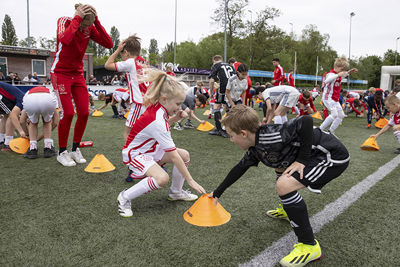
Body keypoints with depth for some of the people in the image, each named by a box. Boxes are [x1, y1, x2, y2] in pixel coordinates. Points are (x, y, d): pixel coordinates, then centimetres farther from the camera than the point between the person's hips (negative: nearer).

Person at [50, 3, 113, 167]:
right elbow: (64, 39, -38)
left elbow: (109, 44, -16)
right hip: (60, 73, -5)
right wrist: (77, 18, -31)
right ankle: (62, 152, 6)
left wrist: (96, 22, -18)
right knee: (68, 112, -12)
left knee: (84, 112, -3)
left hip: (78, 74, 5)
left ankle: (75, 149, 15)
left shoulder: (90, 28, -3)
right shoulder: (64, 21, -15)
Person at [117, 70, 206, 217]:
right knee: (162, 178, -32)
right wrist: (191, 181, -25)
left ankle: (175, 192, 18)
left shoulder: (157, 107, -9)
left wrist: (175, 118, -6)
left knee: (185, 155, -1)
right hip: (134, 154, -9)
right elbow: (173, 156, -31)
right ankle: (125, 197, -11)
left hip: (151, 149, 9)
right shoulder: (157, 121, -34)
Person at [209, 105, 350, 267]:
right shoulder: (254, 150, 4)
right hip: (317, 156, 10)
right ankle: (287, 210, 44)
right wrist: (217, 193, 25)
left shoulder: (269, 137, -27)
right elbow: (239, 169, 17)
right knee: (280, 167, 26)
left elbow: (306, 121, -29)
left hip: (334, 155, -10)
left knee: (284, 185, -23)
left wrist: (302, 159, -24)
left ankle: (309, 245, -8)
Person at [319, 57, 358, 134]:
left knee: (341, 115, 10)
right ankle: (319, 130, -19)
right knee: (334, 114, -25)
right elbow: (326, 81, -40)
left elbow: (343, 75, 39)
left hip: (335, 99, 10)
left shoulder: (338, 74, 12)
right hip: (328, 98, -10)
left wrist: (349, 72, 22)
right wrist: (338, 75, -43)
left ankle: (330, 132, 15)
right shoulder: (331, 74, -16)